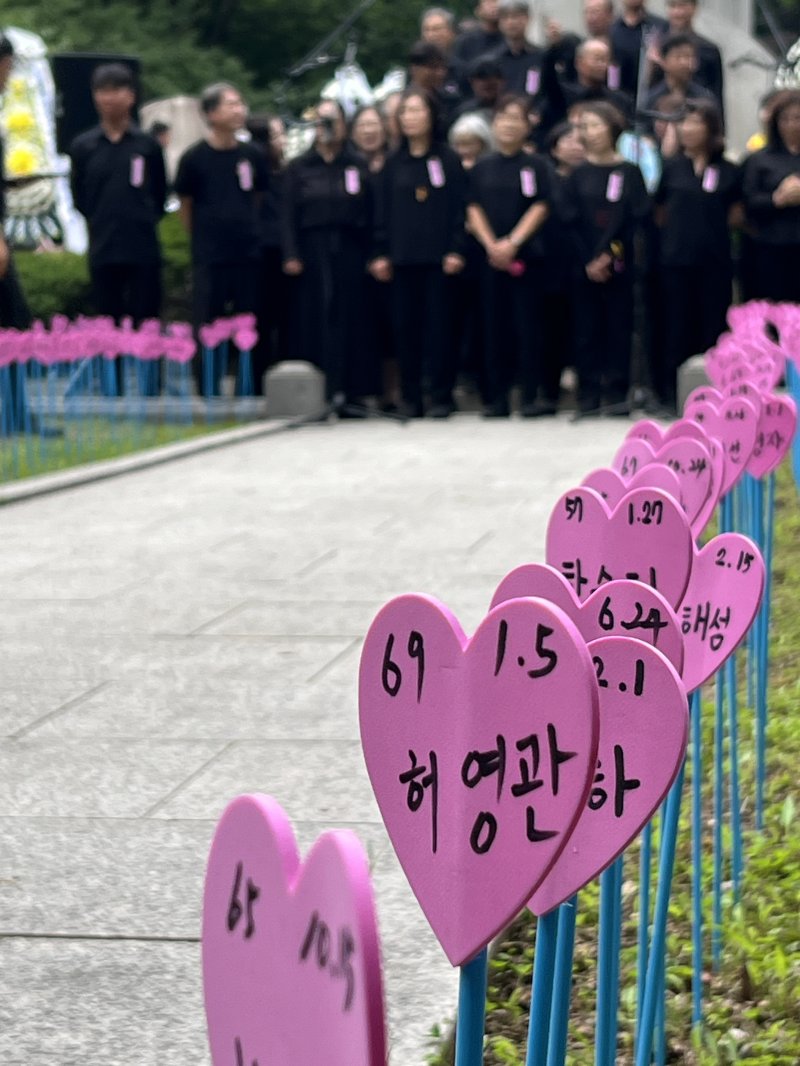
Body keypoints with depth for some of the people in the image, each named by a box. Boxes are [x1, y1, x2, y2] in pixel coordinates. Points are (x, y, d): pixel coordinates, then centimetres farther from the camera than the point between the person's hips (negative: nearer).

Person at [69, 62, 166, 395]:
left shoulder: (148, 145, 1)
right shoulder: (82, 146, 3)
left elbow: (160, 195, 10)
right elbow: (79, 197, 12)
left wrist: (145, 222, 9)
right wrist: (104, 224, 12)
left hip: (144, 251, -1)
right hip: (103, 252, 1)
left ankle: (149, 393, 7)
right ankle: (112, 398, 9)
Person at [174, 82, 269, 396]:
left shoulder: (253, 155, 4)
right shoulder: (194, 158, -4)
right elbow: (186, 206, 5)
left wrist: (246, 229, 9)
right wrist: (204, 238, 7)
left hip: (248, 256, 3)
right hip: (209, 260, -3)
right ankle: (209, 400, 7)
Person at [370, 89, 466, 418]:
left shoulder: (448, 159, 3)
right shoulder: (394, 163, 11)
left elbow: (458, 208, 0)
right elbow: (383, 211, 11)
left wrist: (456, 251, -8)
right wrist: (381, 254, 4)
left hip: (438, 255, -3)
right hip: (402, 256, 3)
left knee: (438, 324, -3)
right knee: (405, 326, 2)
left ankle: (441, 396, 2)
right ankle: (410, 397, 8)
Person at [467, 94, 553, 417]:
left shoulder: (535, 166, 3)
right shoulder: (481, 168, 11)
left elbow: (540, 208, -4)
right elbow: (474, 209, 5)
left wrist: (512, 243, -15)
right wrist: (491, 245, -10)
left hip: (526, 254, -3)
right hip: (490, 256, 3)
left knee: (527, 325, -3)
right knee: (494, 326, 3)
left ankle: (530, 396, 0)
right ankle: (497, 398, 6)